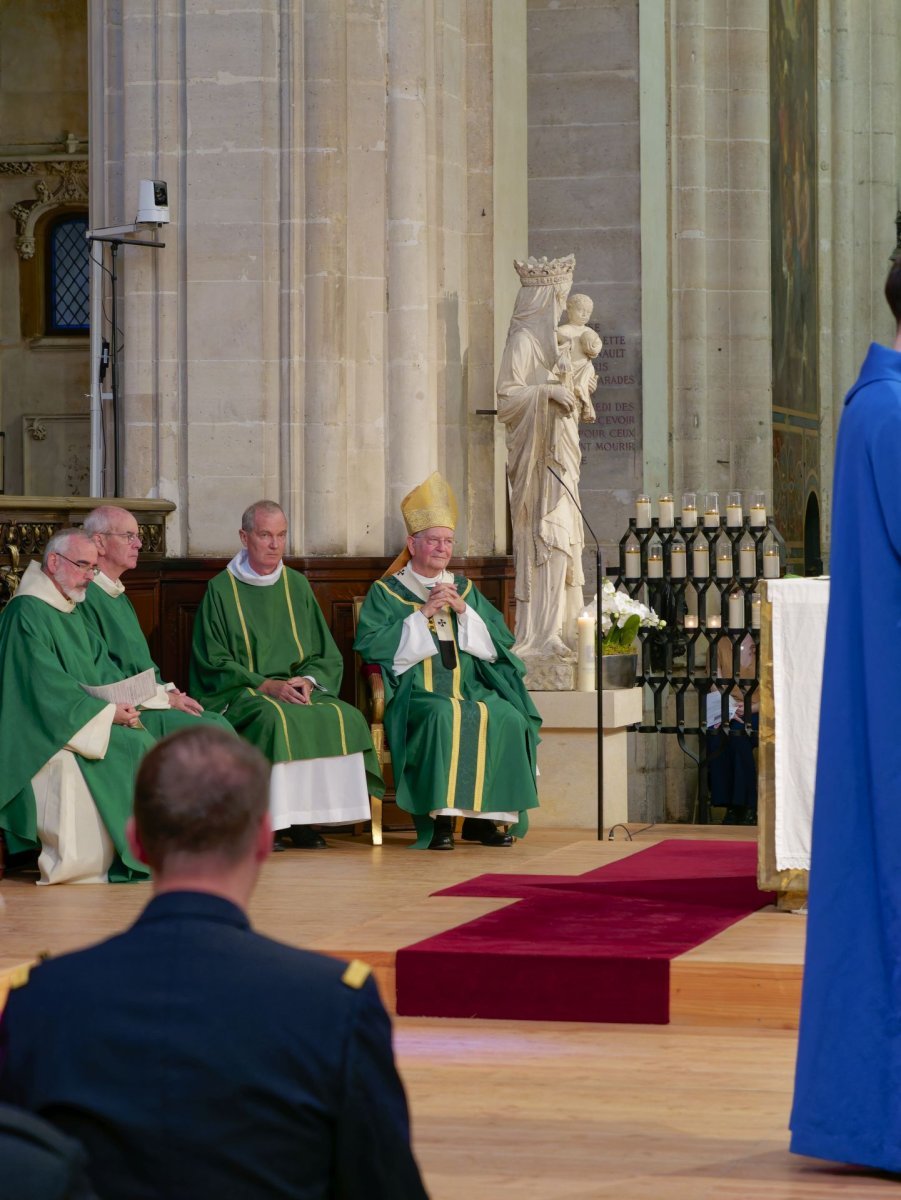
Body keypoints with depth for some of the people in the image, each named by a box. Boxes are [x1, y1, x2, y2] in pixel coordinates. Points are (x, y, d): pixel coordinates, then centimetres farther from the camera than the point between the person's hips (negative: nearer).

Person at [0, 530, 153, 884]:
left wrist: (121, 702, -6)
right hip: (43, 733, -9)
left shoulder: (70, 613, 19)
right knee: (132, 748, -25)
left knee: (144, 744, -15)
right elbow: (49, 690, -18)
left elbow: (102, 669, 14)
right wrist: (106, 712, -17)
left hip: (85, 721, 9)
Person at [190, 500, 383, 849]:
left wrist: (307, 681, -8)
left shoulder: (297, 585, 16)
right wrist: (267, 686, -15)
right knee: (277, 719, -37)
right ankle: (264, 820, -29)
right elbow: (215, 664, -3)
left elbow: (328, 656, 14)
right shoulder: (221, 590, 3)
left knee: (345, 717, -25)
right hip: (242, 695, -4)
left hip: (300, 690, 4)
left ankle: (304, 819, -20)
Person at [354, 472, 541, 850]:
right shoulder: (386, 592, 8)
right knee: (445, 716, -38)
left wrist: (463, 611, -3)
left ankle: (483, 817, -19)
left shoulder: (465, 589, 20)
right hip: (416, 693, -4)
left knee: (509, 718, -26)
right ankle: (440, 817, -33)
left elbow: (498, 644, 11)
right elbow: (370, 646, -8)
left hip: (470, 688, 4)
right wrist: (423, 613, -10)